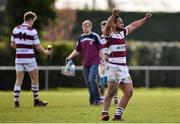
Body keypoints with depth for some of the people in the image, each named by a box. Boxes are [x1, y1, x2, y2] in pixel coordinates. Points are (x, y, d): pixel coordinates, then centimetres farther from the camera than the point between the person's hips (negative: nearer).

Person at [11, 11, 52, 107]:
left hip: (18, 58, 4)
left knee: (19, 80, 6)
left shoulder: (16, 29, 4)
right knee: (35, 79, 10)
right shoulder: (32, 31, -11)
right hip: (29, 59, -4)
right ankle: (36, 101, 15)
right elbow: (38, 47, -8)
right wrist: (46, 52, 10)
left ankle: (16, 101, -4)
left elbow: (12, 45, 10)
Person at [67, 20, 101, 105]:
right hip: (85, 63, 6)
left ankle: (97, 99, -13)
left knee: (91, 79, -19)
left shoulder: (95, 36, -3)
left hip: (94, 62, -6)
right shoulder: (81, 38, 11)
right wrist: (70, 57, 6)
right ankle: (92, 100, 16)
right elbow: (77, 50, 19)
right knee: (87, 82, 6)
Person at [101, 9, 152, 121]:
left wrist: (145, 19, 35)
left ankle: (118, 114, 11)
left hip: (124, 67, 8)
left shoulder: (122, 33, 16)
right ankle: (105, 113, -9)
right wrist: (113, 15, -44)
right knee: (112, 91, -16)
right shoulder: (110, 35, -7)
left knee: (129, 91, 6)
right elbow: (108, 26, -28)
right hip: (113, 67, -8)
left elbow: (133, 25, 30)